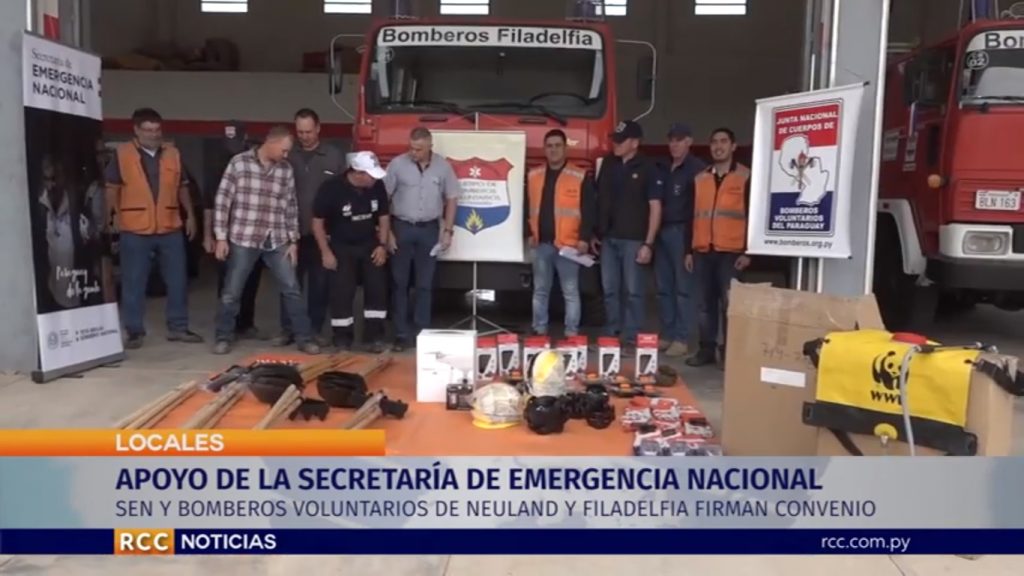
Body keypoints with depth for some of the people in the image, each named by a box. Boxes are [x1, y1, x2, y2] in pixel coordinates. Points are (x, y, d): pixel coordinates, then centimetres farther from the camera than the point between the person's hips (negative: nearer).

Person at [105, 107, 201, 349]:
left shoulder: (172, 154, 9)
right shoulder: (122, 154, -1)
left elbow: (182, 187, 16)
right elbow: (112, 189, 0)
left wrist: (190, 215, 12)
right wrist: (115, 216, -8)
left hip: (170, 228, 3)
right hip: (134, 230, -3)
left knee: (178, 280, 7)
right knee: (133, 283, 3)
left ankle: (178, 327, 18)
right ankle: (134, 332, 13)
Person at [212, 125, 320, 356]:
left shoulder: (286, 170, 6)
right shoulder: (239, 163, -4)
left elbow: (291, 207, 10)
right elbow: (223, 200, -4)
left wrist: (293, 241, 6)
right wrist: (221, 237, -7)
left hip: (277, 242, 3)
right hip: (243, 240, -3)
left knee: (292, 289, 3)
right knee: (231, 293, 6)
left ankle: (304, 337, 13)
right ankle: (224, 337, 22)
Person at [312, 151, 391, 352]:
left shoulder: (377, 187, -11)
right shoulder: (332, 188, -21)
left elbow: (384, 217, 4)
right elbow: (317, 221, -12)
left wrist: (382, 245, -3)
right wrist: (326, 252, -13)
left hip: (370, 245, 3)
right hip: (341, 247, -3)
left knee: (377, 288, -1)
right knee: (342, 292, -3)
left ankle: (373, 336, 7)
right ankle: (342, 336, 12)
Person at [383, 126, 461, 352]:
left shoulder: (443, 166, -1)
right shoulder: (397, 164, -6)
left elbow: (451, 199, 6)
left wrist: (448, 230, 0)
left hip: (429, 229, 1)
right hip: (402, 227, -1)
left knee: (425, 284, 7)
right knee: (400, 283, 4)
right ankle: (402, 334, 12)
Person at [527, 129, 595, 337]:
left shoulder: (580, 177, -2)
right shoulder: (533, 176, 10)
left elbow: (588, 211, -4)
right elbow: (527, 208, 15)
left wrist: (584, 238, -10)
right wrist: (529, 233, 6)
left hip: (567, 244, -4)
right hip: (541, 243, 4)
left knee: (570, 292, 2)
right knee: (540, 290, 11)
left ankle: (571, 333, 8)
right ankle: (539, 331, 21)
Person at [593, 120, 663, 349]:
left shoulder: (648, 168, -4)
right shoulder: (608, 164, 10)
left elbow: (655, 207, -7)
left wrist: (648, 243, -12)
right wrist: (596, 234, 11)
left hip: (633, 239, -5)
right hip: (608, 238, 5)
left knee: (634, 290, 0)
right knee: (609, 289, 8)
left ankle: (631, 336, 7)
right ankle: (611, 333, 18)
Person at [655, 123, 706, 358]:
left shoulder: (697, 168, -4)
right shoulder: (663, 168, 17)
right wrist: (654, 231, 9)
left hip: (682, 232, -7)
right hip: (662, 232, 7)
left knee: (683, 287, -3)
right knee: (664, 287, 9)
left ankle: (682, 339, 0)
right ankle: (667, 335, 17)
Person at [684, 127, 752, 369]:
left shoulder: (745, 176, 1)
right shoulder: (700, 179, 14)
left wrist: (747, 251, -8)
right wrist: (689, 250, 11)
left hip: (731, 252, -4)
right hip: (702, 251, 4)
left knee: (729, 303, -2)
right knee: (705, 303, 7)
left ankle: (729, 352, 7)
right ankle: (706, 349, 16)